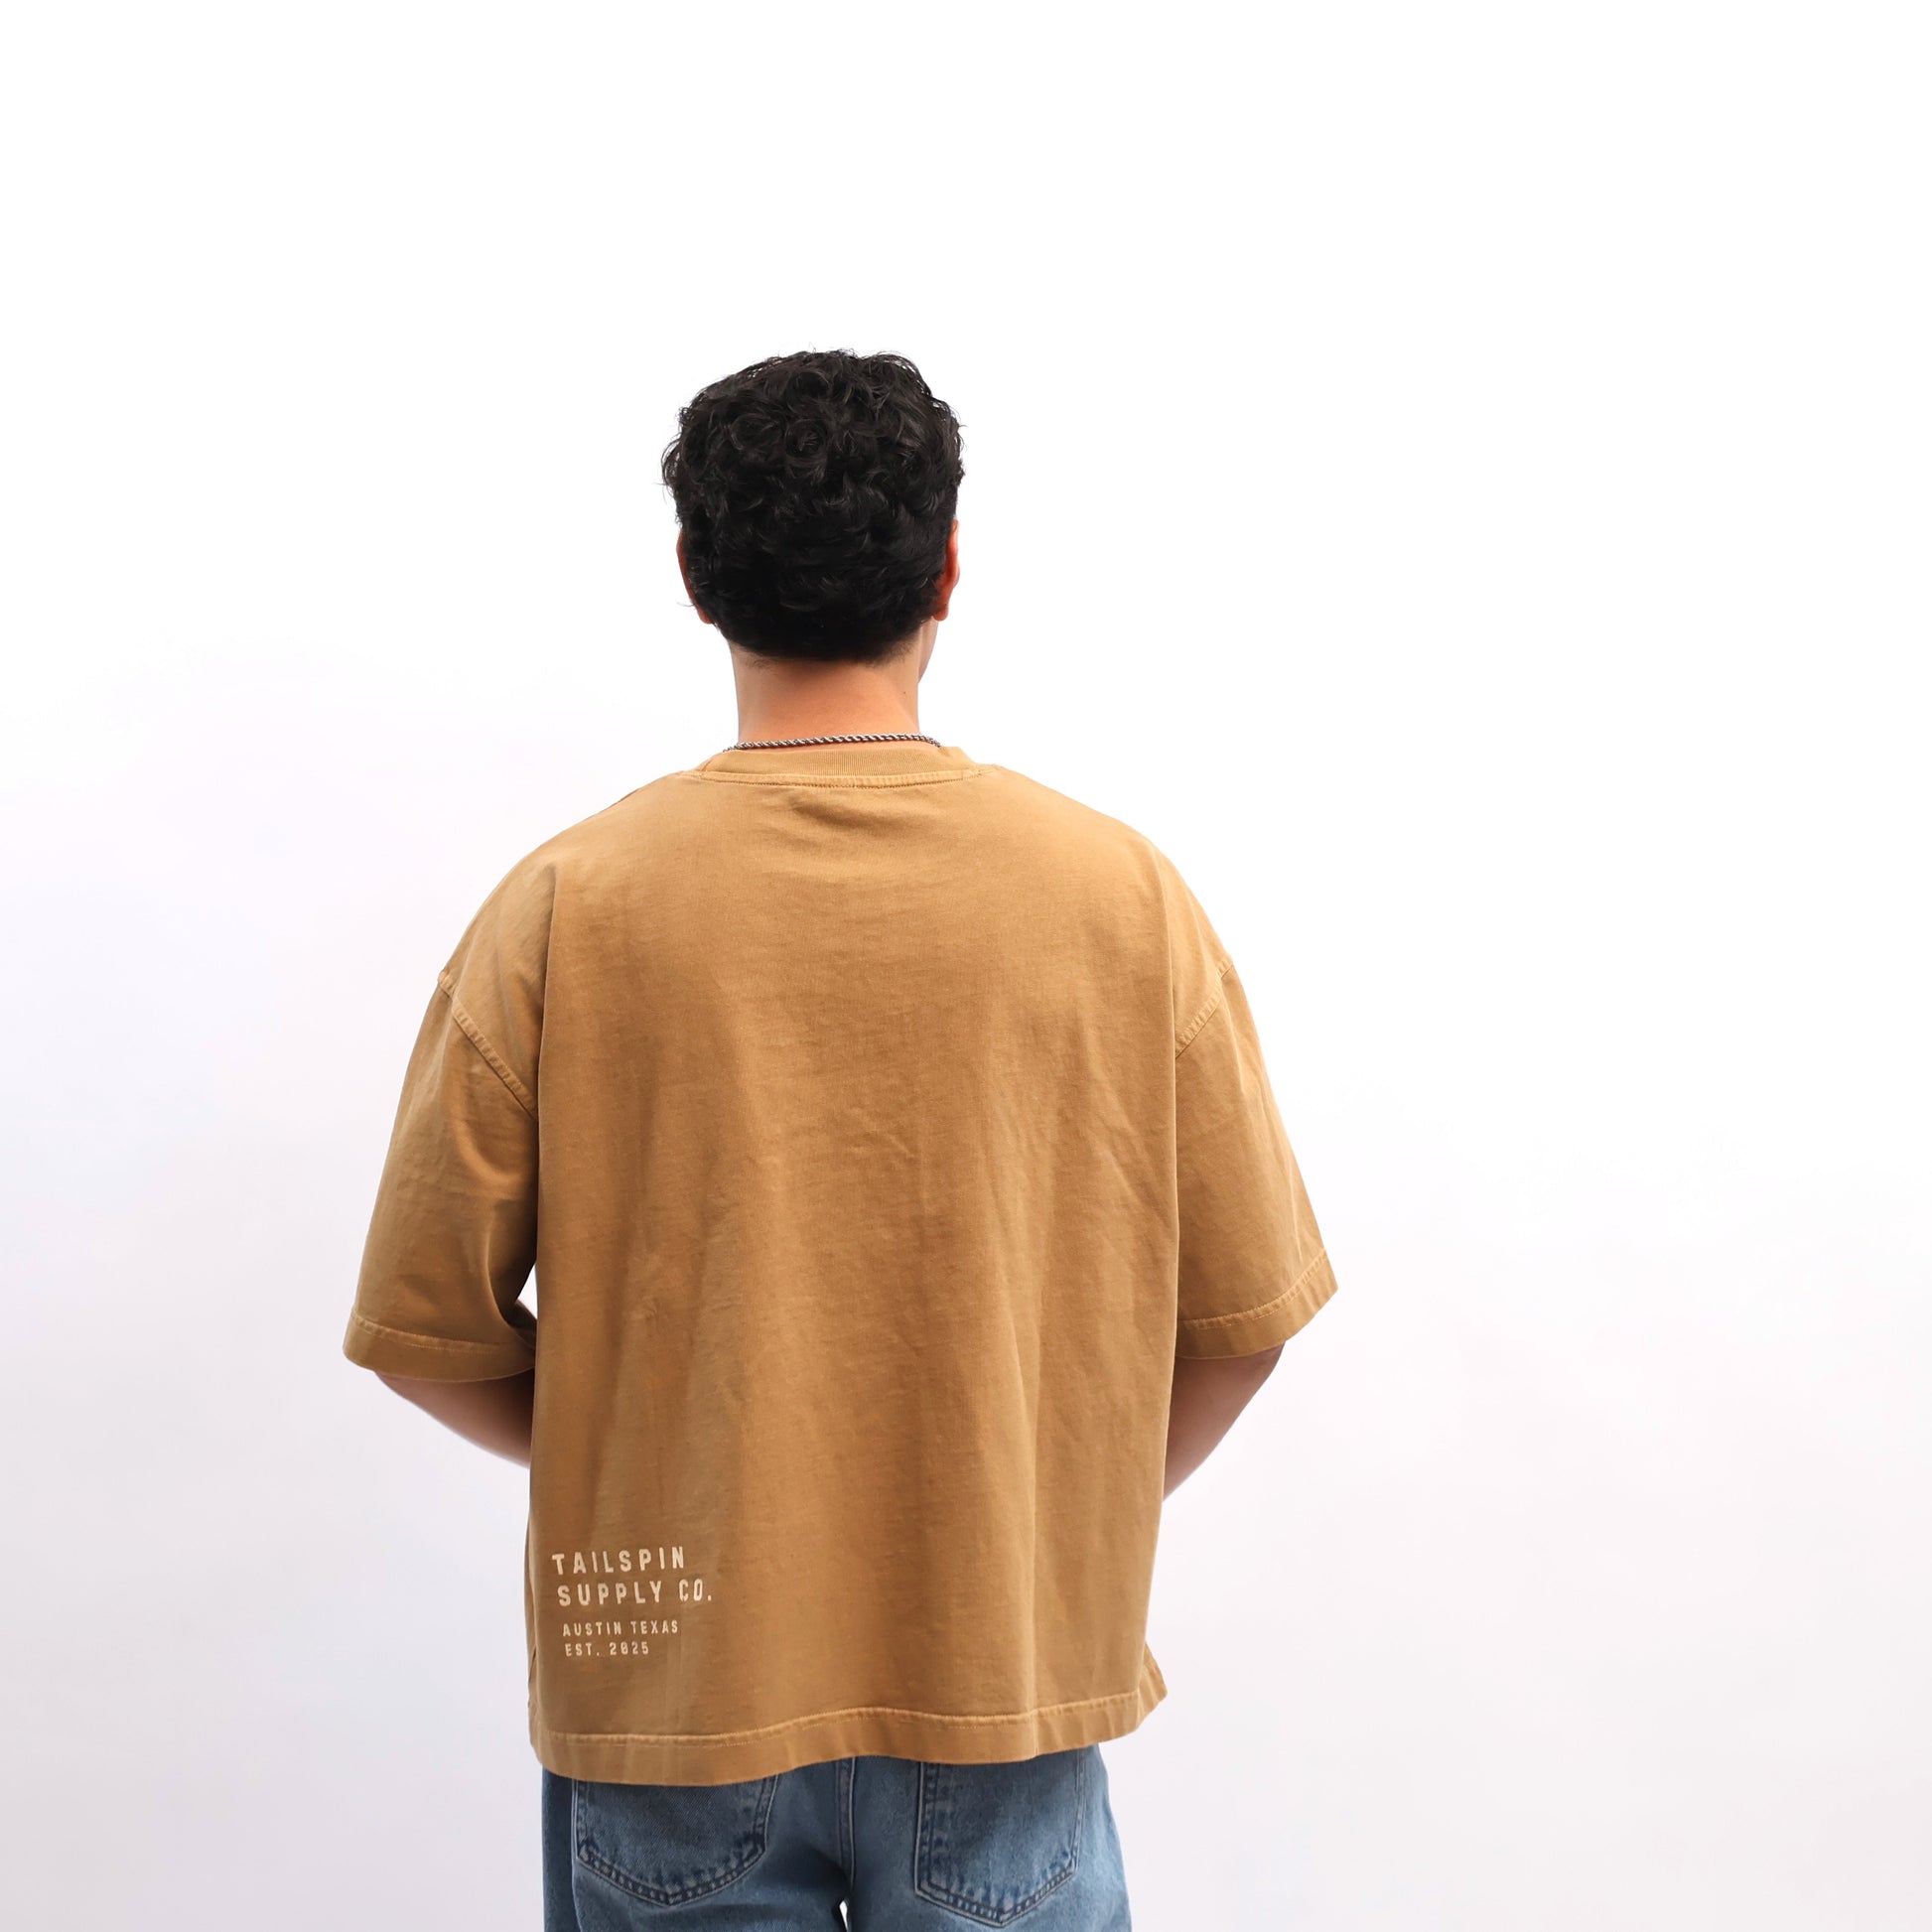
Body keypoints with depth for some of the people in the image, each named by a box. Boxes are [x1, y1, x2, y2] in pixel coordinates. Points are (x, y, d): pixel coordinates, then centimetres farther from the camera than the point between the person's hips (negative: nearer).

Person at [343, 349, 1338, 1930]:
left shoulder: (568, 906, -10)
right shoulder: (1123, 893, -8)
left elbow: (427, 1333, -5)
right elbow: (1243, 1316, -3)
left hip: (674, 1676, 0)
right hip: (1006, 1677, 1)